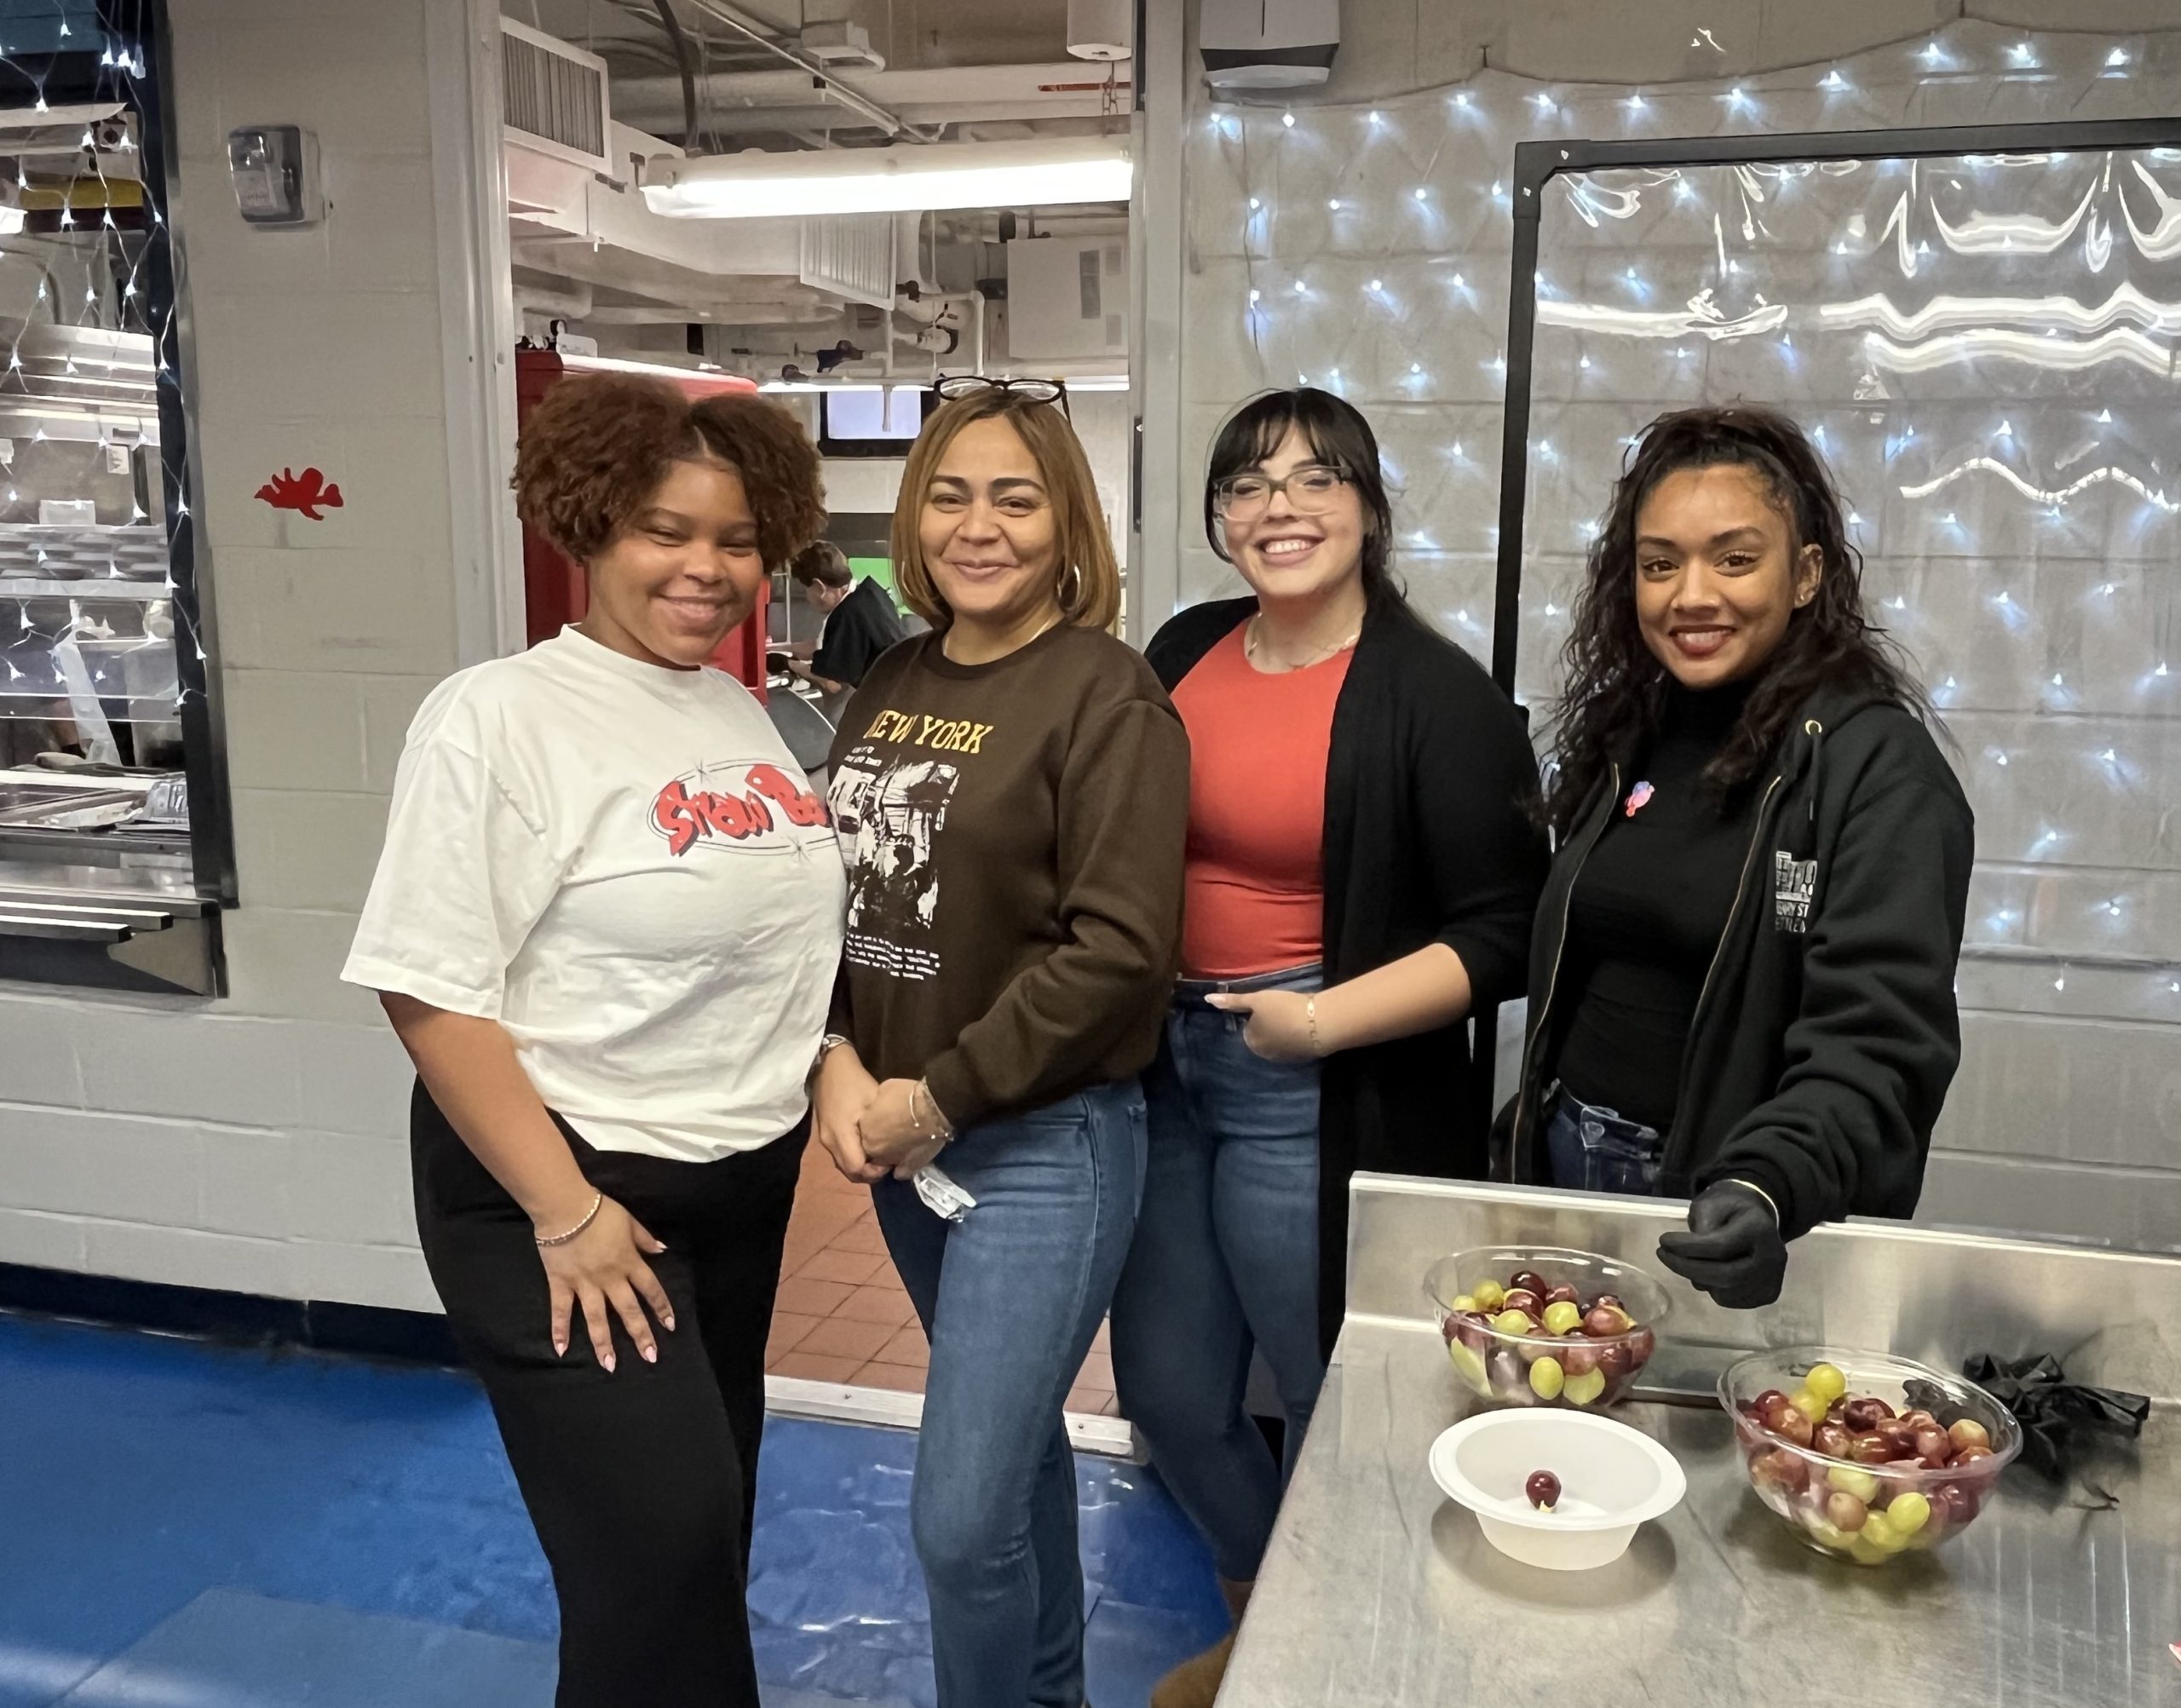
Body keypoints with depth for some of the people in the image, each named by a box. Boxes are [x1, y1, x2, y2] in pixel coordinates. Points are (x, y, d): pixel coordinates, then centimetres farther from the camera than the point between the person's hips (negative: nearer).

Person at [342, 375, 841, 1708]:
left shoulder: (743, 714, 6)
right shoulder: (499, 716, -15)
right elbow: (429, 990, -18)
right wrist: (563, 1213, -19)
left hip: (746, 1180, 7)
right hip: (565, 1187, -7)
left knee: (710, 1520, 20)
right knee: (662, 1547, -4)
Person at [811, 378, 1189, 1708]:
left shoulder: (1106, 696, -14)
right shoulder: (893, 681, 7)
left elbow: (1119, 948, -20)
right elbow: (842, 889, 9)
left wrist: (941, 1096, -16)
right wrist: (839, 1060, -7)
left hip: (1043, 1140, -7)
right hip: (901, 1136, 7)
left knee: (963, 1516, -4)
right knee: (1012, 1435, 23)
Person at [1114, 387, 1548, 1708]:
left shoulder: (1436, 697, -11)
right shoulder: (1184, 654, 5)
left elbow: (1505, 936, -13)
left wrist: (1321, 1020, -20)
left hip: (1323, 1095, -6)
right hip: (1163, 1063, 6)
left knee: (1334, 1411, 10)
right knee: (1168, 1394, 18)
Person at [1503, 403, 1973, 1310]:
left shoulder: (1875, 764, -14)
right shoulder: (1623, 738, 5)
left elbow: (1878, 1037, -24)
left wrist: (1769, 1187, -39)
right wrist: (1534, 1130, 10)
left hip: (1729, 1211, -5)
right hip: (1572, 1164, 5)